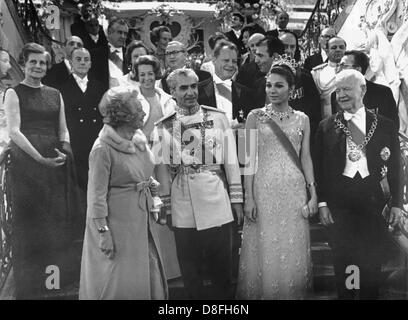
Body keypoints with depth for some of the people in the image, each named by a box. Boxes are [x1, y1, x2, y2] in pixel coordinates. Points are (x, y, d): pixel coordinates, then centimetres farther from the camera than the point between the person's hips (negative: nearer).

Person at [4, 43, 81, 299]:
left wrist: (64, 151, -6)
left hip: (57, 162, 4)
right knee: (31, 222, -1)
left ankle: (57, 277, 16)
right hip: (26, 160, -4)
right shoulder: (14, 93, 1)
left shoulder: (55, 95, 14)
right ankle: (32, 285, 9)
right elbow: (14, 131, -9)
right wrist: (41, 158, -18)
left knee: (58, 220, 5)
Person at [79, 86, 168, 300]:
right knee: (119, 283, 5)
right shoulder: (103, 149, -17)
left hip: (142, 218, 7)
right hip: (117, 222, -7)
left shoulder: (139, 139, 5)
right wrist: (103, 232, -17)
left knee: (150, 276, 14)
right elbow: (97, 195, -16)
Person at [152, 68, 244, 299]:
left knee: (221, 263, 11)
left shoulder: (218, 117, 1)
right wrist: (164, 206, -1)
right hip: (183, 209, 1)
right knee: (189, 266, 12)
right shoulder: (164, 126, 5)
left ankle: (225, 297, 32)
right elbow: (163, 167, 2)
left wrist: (237, 200, 0)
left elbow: (231, 161, 1)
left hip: (217, 205, -1)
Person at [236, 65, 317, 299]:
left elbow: (305, 157, 8)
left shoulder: (302, 119, 8)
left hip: (294, 190, 2)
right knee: (265, 249, 4)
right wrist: (249, 198, -8)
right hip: (264, 190, -1)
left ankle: (293, 293, 25)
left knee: (294, 250, 8)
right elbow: (250, 158, -1)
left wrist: (313, 192, -1)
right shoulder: (255, 117, 3)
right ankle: (263, 293, 21)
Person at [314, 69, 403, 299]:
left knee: (372, 264, 6)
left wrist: (397, 203, 1)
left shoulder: (385, 126, 3)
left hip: (373, 203, 0)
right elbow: (320, 168, 3)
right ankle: (345, 295, 27)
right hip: (338, 205, 0)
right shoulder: (326, 127, 2)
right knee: (343, 262, 9)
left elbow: (395, 168, 5)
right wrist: (322, 203, -2)